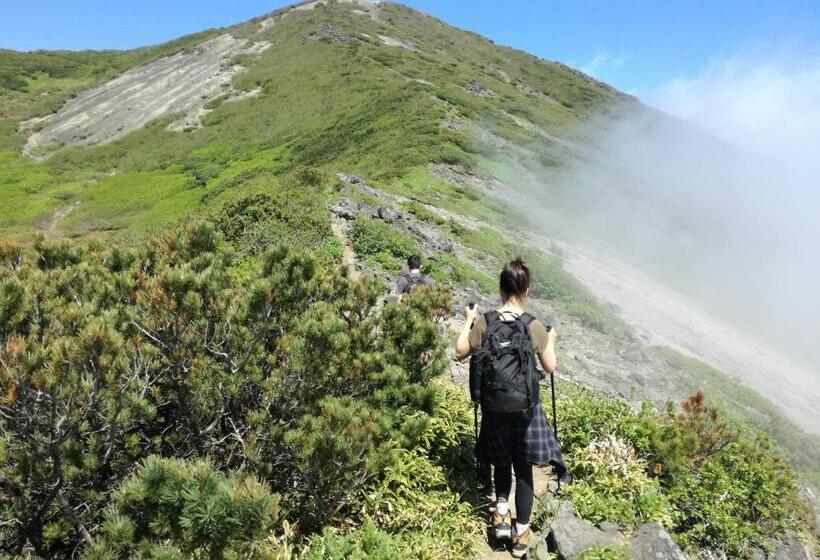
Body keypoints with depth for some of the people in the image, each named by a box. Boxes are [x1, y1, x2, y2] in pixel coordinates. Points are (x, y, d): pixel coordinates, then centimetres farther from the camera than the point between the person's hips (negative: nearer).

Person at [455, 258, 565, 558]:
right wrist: (551, 341, 12)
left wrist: (468, 321, 12)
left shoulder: (484, 322, -11)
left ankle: (501, 515, 24)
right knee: (523, 468, 12)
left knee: (501, 462, 25)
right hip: (525, 407, -1)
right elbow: (550, 368, -5)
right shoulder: (534, 326, -15)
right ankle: (521, 534, 21)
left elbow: (460, 351, 0)